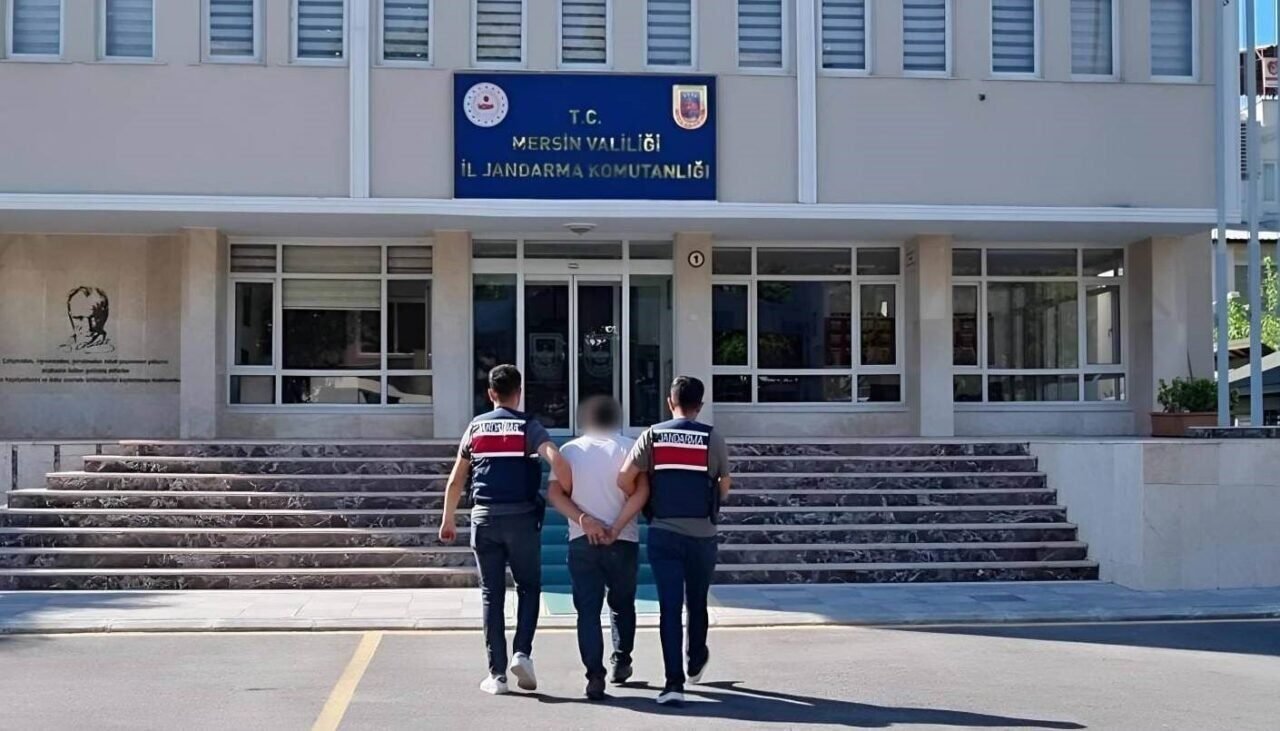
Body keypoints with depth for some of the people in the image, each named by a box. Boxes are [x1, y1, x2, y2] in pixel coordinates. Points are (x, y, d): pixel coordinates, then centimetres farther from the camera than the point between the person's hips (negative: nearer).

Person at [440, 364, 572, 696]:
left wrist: (448, 520, 19)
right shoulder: (529, 426, 0)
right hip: (521, 517, -2)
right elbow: (557, 462, -17)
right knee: (529, 587, 13)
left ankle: (497, 674, 7)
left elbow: (455, 480, 11)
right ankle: (522, 653, -5)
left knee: (492, 595, 7)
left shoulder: (476, 427, 9)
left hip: (484, 518, 2)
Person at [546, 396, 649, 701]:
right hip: (623, 542, 0)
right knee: (622, 604, 20)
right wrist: (616, 528, -14)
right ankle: (621, 662, 28)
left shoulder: (570, 450, 7)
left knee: (587, 609, 1)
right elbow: (641, 491, -12)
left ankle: (595, 675, -8)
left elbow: (555, 493, -4)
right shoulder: (629, 447, 1)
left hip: (581, 541, 0)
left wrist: (584, 520, -12)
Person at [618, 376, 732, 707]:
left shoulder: (652, 436, 0)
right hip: (701, 534, 0)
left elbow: (624, 480, -7)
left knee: (669, 607, 0)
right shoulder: (713, 438, -1)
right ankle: (696, 663, 39)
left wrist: (643, 505, 11)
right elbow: (724, 488, 6)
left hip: (663, 533, 0)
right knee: (697, 603, 19)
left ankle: (674, 682, -8)